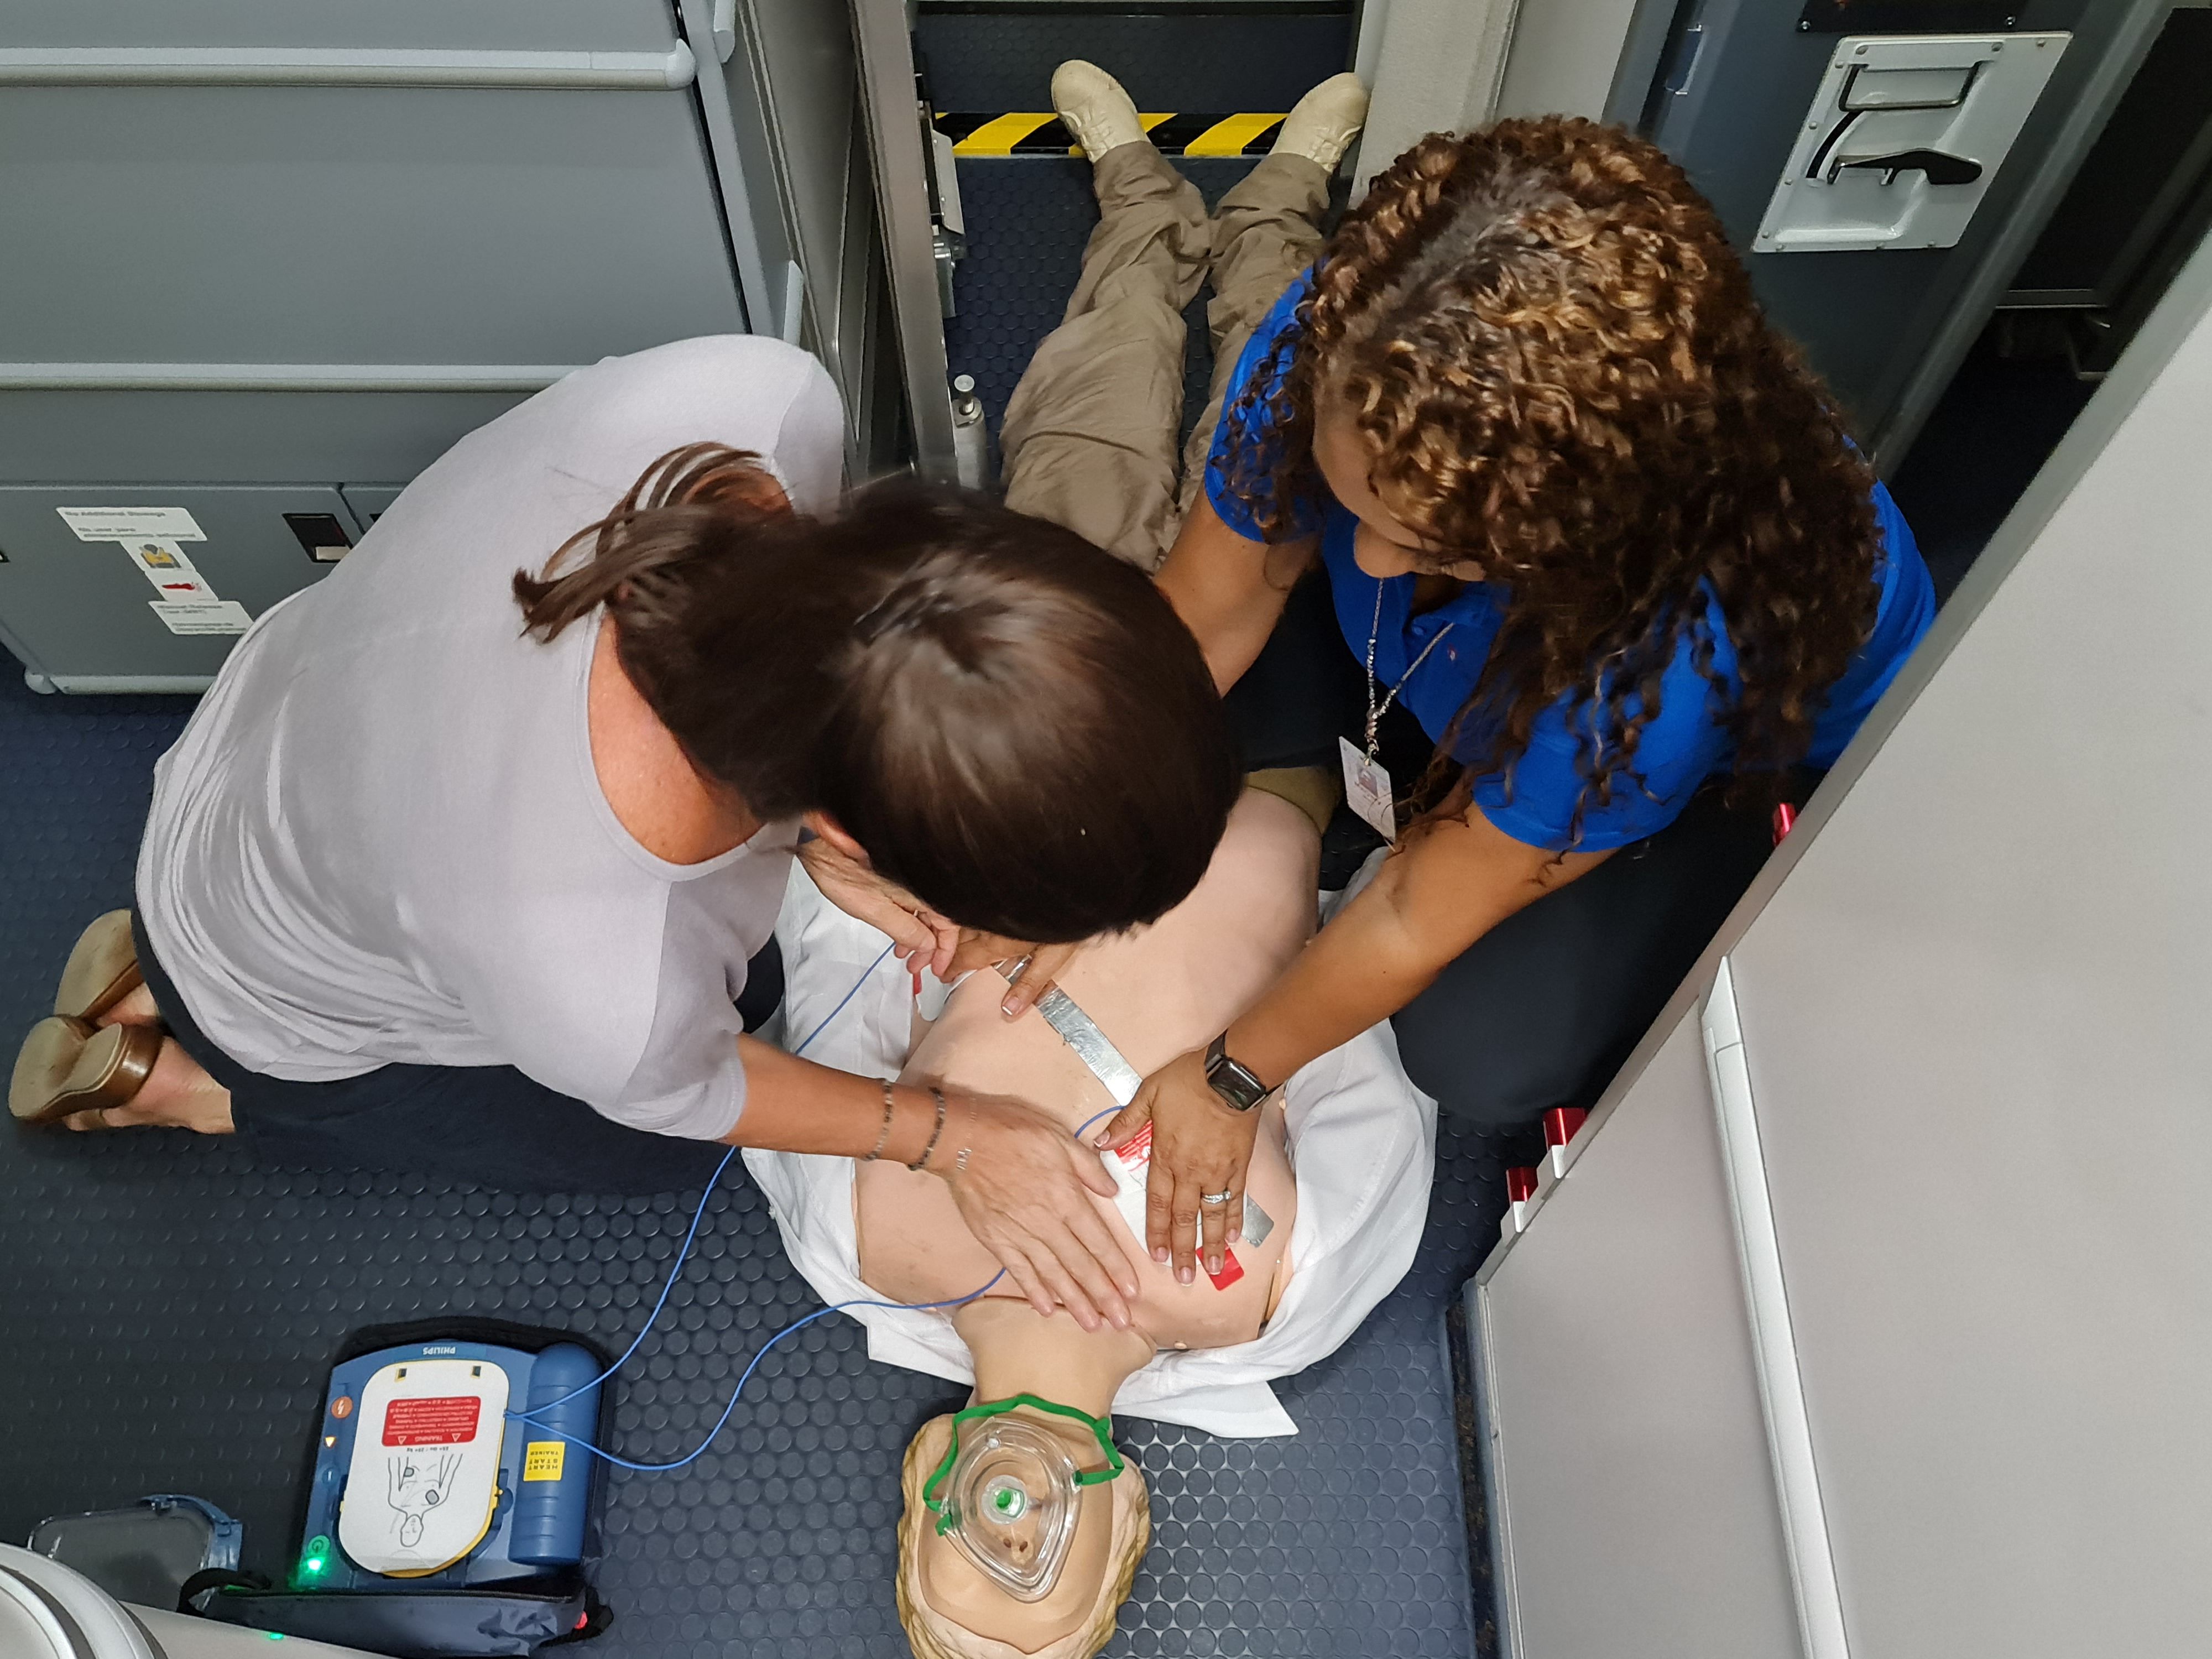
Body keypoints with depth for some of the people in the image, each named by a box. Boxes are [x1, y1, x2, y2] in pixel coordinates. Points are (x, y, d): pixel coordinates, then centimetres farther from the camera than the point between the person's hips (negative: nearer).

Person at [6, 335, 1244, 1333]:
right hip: (289, 1008, -4)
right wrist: (949, 1136, -7)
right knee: (668, 1149, 15)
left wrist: (807, 827, -13)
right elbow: (695, 1096, -19)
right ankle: (187, 1085, 21)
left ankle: (181, 966, 29)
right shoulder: (607, 997, -46)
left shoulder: (762, 398, -38)